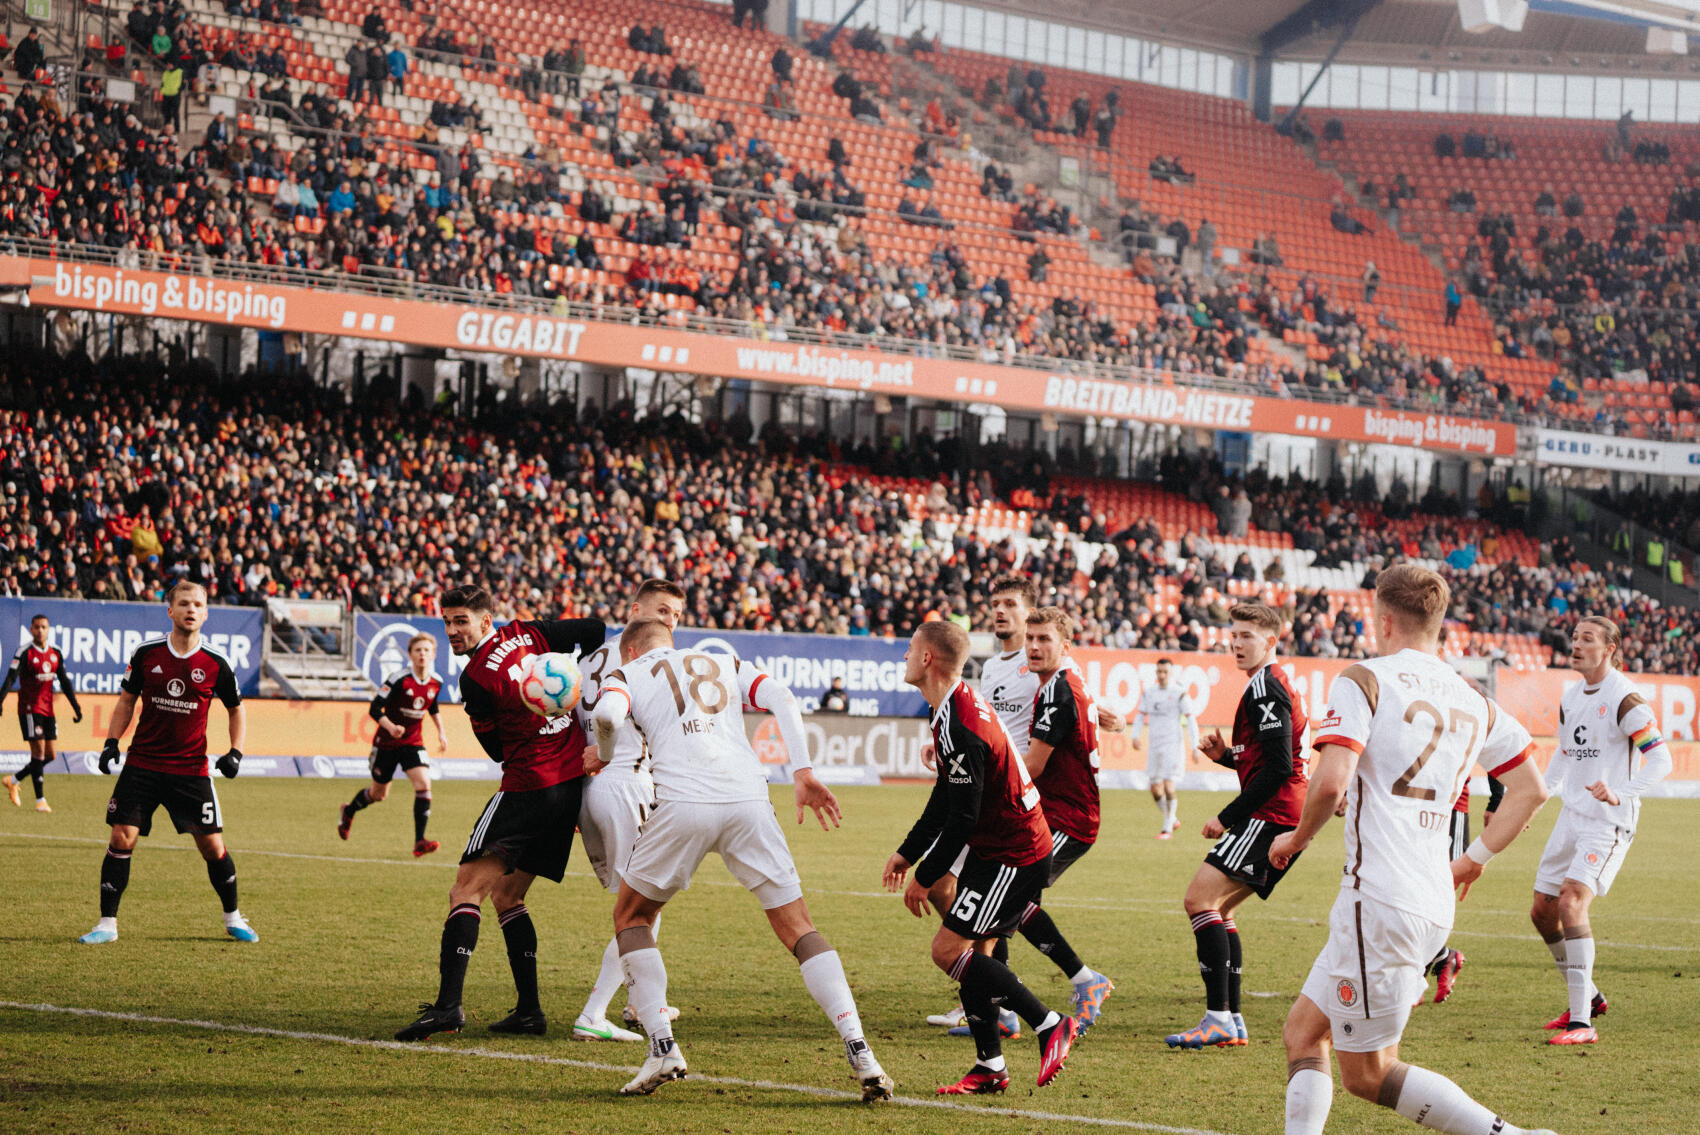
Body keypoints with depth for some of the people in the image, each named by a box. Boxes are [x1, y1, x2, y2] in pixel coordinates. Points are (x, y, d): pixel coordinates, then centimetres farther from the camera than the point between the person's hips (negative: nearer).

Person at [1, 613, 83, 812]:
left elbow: (65, 682, 15)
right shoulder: (25, 652, -9)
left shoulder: (55, 654, 9)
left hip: (48, 709, 6)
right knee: (38, 752, -10)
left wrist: (76, 707, 11)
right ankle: (40, 800, -5)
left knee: (50, 755, 6)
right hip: (30, 709, -6)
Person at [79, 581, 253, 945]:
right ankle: (107, 923, 0)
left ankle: (233, 918, 22)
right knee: (122, 837, -9)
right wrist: (111, 742, -1)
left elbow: (236, 709, 10)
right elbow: (126, 700, 11)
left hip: (192, 769, 0)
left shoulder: (215, 664, -4)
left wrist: (235, 752, -3)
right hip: (143, 763, 0)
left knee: (212, 845, 1)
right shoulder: (146, 653, -2)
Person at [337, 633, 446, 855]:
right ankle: (348, 812, 45)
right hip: (387, 743, -3)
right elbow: (374, 709, -20)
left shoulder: (436, 682, -3)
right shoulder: (399, 680, -21)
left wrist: (441, 732, 13)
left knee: (423, 783, -19)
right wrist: (390, 726, -36)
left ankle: (419, 842, -19)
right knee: (379, 793, 12)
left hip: (413, 742, 3)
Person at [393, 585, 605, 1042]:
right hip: (574, 779, 8)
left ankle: (448, 1004, -24)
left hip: (529, 786, -8)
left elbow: (497, 749, -1)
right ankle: (529, 1009, 13)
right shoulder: (527, 634, 7)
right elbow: (594, 630, 16)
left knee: (467, 889, -10)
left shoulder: (475, 678, -11)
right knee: (506, 894, 17)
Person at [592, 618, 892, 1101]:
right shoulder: (725, 666, 29)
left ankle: (662, 1046, 5)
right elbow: (781, 699, 11)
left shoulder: (628, 675, 19)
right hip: (748, 800, 3)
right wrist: (803, 772, 4)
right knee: (798, 929, 8)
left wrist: (603, 755, 17)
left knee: (631, 918, 19)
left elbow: (608, 714, -4)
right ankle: (859, 1052, -6)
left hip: (683, 803, -3)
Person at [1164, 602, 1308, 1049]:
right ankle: (1232, 1020, 14)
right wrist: (1226, 755, 10)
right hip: (1281, 818, 11)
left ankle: (1218, 1017, -20)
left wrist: (1227, 818, -16)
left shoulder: (1265, 687, -12)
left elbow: (1278, 769, -20)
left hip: (1269, 814, -11)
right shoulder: (1274, 684, 21)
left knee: (1200, 899, -15)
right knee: (1218, 909, 15)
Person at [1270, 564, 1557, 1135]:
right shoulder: (1473, 702, 14)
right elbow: (1531, 791, 17)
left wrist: (1297, 838, -1)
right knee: (1303, 1030, 16)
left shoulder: (1364, 681, -7)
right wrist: (1475, 858, 23)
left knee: (1367, 1074, 1)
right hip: (1433, 904, 8)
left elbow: (1331, 782, -19)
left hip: (1379, 898, -8)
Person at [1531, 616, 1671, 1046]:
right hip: (1572, 817, 9)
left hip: (1608, 823, -9)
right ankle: (1588, 997, 30)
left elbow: (1661, 759, -18)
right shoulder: (1571, 697, 11)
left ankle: (1582, 1023, -24)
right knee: (1543, 911, 10)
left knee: (1571, 903, -24)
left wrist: (1620, 794, -31)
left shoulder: (1625, 699, -14)